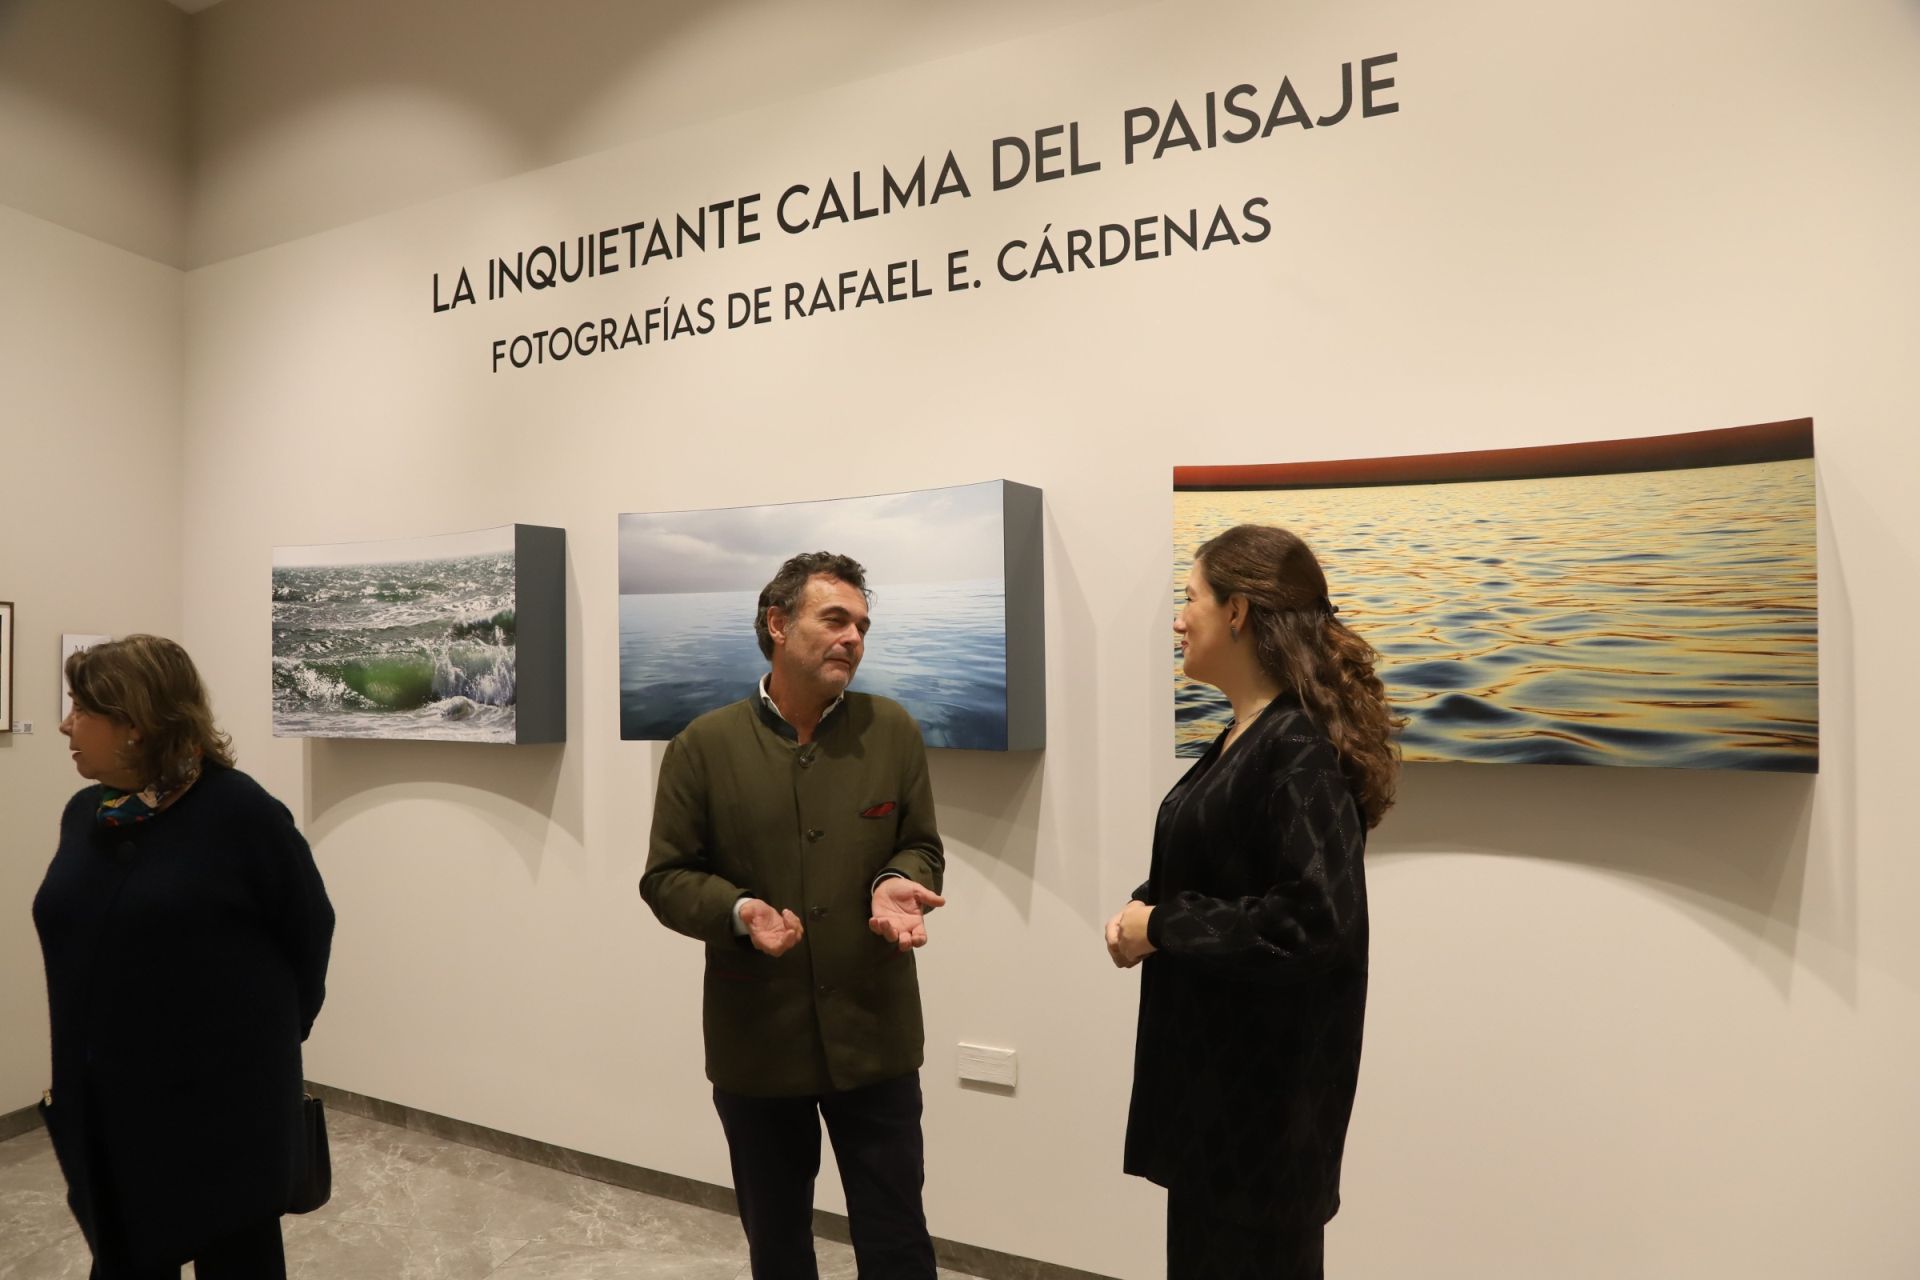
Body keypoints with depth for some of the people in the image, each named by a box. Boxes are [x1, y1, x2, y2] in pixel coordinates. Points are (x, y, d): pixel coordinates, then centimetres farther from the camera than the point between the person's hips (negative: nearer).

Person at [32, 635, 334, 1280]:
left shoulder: (240, 813, -17)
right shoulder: (83, 815, 3)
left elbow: (308, 932, -8)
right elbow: (79, 952, 15)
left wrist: (271, 1040, 2)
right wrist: (72, 1072, 15)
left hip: (222, 1103, -6)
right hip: (108, 1110, 6)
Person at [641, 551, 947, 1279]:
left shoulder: (893, 730, -3)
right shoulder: (704, 744, -7)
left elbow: (920, 847, 4)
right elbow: (666, 877, -4)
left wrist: (897, 884, -19)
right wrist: (738, 912, -23)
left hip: (874, 1035, 0)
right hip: (757, 1041, 0)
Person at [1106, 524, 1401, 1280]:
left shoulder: (1300, 748, -22)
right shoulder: (1244, 735, 7)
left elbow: (1315, 921, -28)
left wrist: (1162, 927, -19)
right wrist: (1143, 908, -3)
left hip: (1267, 1072, -9)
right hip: (1214, 1052, 9)